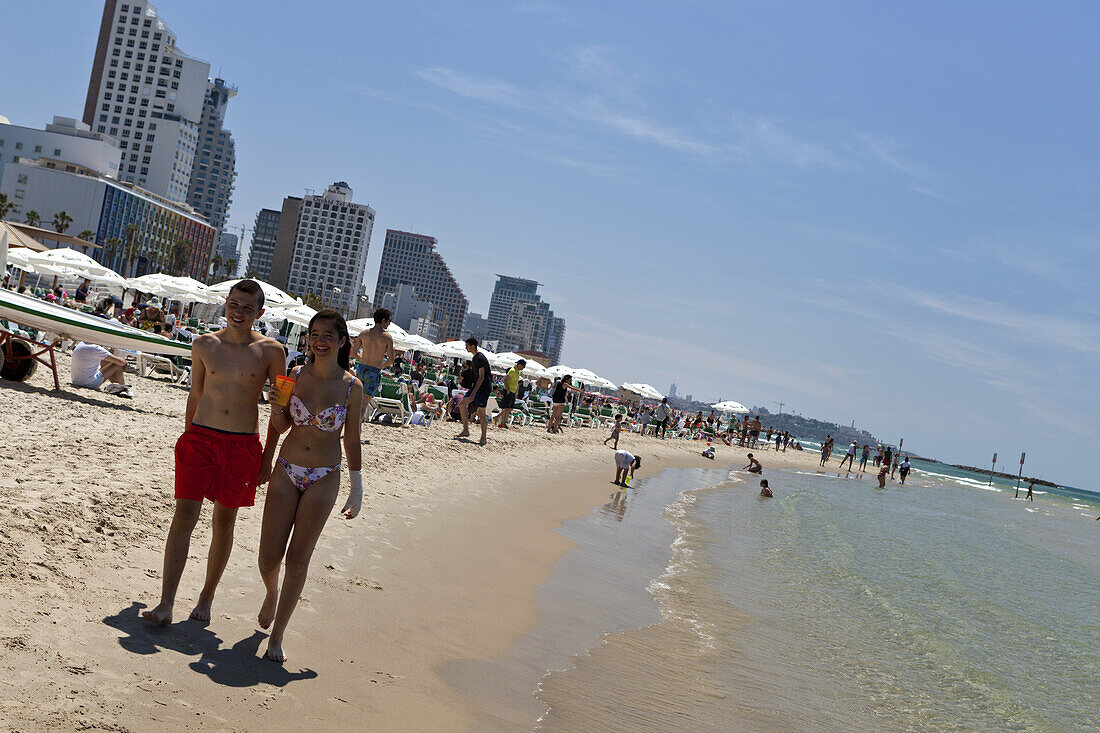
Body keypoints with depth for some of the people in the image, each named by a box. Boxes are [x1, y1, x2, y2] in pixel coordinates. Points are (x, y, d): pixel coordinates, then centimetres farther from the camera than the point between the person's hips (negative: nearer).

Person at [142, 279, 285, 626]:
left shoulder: (270, 351, -3)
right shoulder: (204, 345, 4)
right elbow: (195, 394, 15)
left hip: (242, 446, -1)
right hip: (201, 438, 1)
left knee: (224, 521, 9)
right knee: (184, 516, -7)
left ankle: (206, 597, 25)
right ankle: (166, 604, -5)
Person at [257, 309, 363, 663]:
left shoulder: (352, 387, -7)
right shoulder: (295, 376, -3)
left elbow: (352, 439, 1)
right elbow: (279, 425, 12)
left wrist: (357, 489, 3)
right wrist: (277, 404, -7)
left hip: (323, 479, -2)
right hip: (287, 472, 2)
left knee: (298, 559, 0)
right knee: (269, 558, 1)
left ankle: (277, 634, 15)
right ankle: (272, 593, 37)